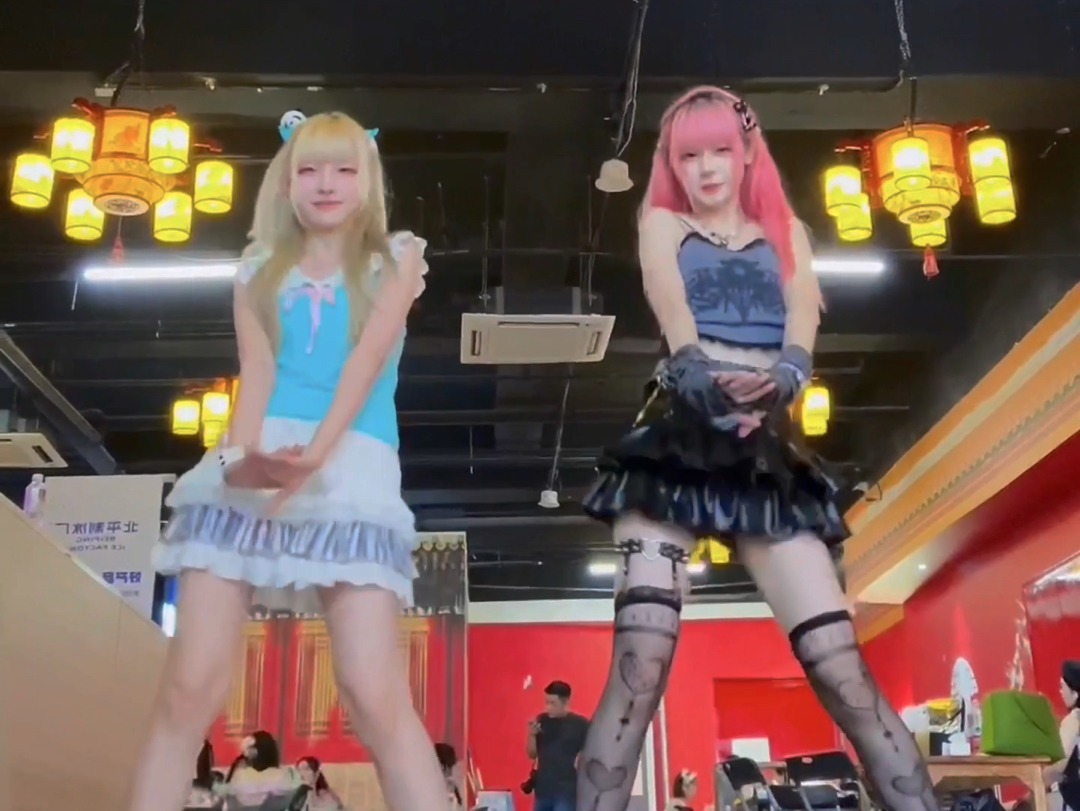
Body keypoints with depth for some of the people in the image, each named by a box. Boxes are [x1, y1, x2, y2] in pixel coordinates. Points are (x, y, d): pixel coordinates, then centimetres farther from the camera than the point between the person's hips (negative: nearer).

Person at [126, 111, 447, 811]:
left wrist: (317, 451, -20)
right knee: (191, 689, -4)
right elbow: (257, 373, 2)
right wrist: (240, 454, -20)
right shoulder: (260, 271, 18)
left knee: (377, 697, -14)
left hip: (353, 469, -2)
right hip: (249, 468, 3)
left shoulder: (395, 260, 13)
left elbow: (369, 358, -3)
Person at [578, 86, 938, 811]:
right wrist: (699, 373, -27)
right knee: (642, 656, -16)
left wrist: (784, 376, -22)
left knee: (839, 663, -6)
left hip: (769, 450, 2)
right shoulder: (663, 223, 17)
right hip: (679, 440, -2)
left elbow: (805, 315, 2)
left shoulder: (785, 230, 23)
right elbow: (674, 312, -4)